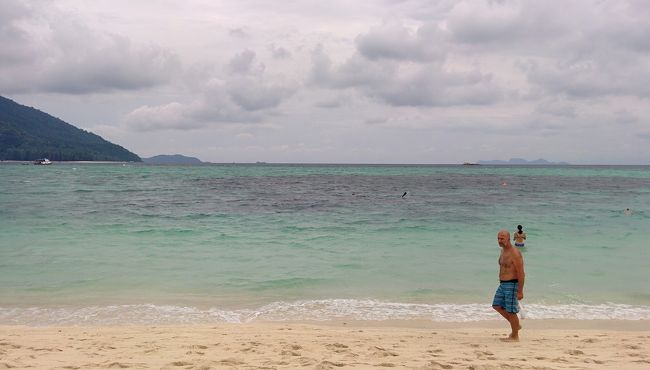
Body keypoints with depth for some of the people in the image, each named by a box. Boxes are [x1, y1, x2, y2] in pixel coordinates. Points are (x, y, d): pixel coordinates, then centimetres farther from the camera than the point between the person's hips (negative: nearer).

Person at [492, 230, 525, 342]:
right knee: (497, 306, 12)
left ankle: (515, 336, 15)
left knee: (510, 311, 0)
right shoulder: (503, 250, 10)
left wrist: (520, 291, -21)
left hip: (512, 285, -9)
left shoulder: (515, 253, -19)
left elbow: (521, 273, -20)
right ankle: (516, 325, 25)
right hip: (503, 285, 9)